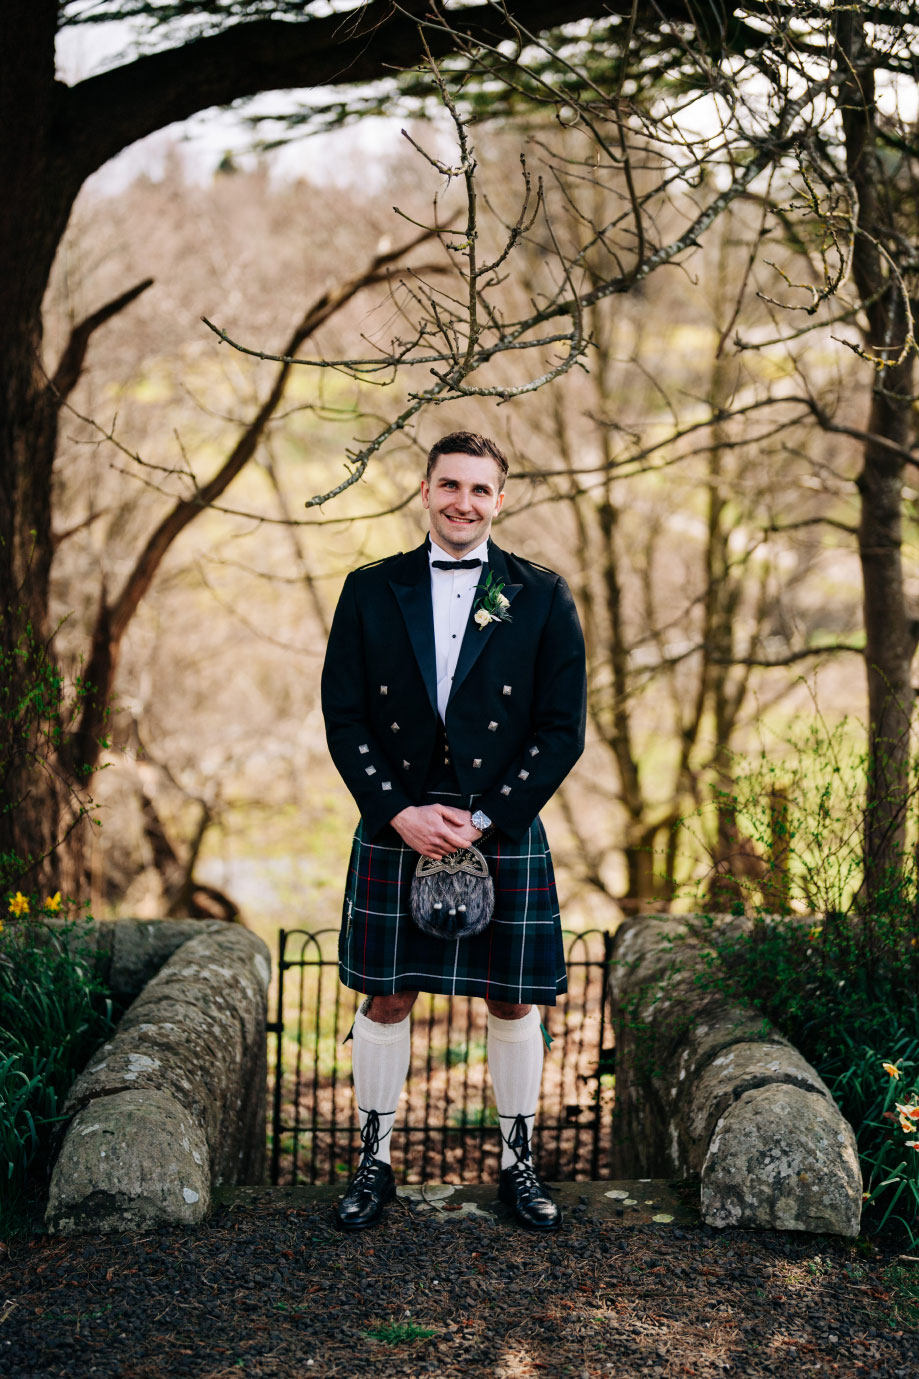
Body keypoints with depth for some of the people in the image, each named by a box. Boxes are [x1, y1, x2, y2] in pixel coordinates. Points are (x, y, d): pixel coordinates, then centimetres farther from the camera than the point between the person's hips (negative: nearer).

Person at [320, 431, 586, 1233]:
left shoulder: (542, 598, 2)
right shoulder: (370, 592, 5)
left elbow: (563, 729, -1)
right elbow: (344, 718, 2)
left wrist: (483, 819, -10)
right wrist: (400, 813, -10)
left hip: (504, 832, 0)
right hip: (395, 830, 1)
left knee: (512, 1002, 7)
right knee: (386, 999, 7)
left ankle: (518, 1163, 23)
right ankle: (375, 1162, 22)